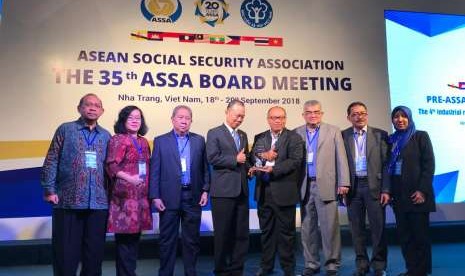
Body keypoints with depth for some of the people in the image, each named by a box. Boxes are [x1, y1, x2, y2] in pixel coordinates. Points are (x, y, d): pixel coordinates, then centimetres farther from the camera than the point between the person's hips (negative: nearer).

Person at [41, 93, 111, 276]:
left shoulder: (106, 136, 12)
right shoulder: (65, 129, 4)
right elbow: (51, 162, 0)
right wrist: (49, 190, -6)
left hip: (99, 202, 3)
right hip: (68, 201, -2)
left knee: (95, 251, 10)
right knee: (66, 251, 5)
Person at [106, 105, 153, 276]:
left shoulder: (143, 142, 16)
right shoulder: (118, 139, -4)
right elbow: (111, 165, -15)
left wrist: (149, 192, 14)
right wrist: (128, 178, -29)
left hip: (141, 195, 7)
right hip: (125, 195, -7)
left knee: (135, 237, 12)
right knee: (125, 238, -4)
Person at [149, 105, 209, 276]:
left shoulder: (199, 140, 8)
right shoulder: (160, 141, 3)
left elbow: (204, 168, 9)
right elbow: (154, 171, -1)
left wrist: (205, 190, 1)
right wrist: (155, 196, -6)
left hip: (193, 197, 2)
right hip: (169, 197, -2)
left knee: (192, 239, 10)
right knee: (167, 239, 8)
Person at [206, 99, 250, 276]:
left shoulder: (243, 135, 18)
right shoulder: (214, 133, -2)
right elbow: (212, 158, -13)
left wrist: (248, 168, 6)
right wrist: (235, 159, -13)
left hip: (241, 191, 6)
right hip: (223, 191, -6)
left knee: (242, 234, 9)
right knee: (223, 234, 4)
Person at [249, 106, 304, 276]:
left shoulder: (294, 138, -2)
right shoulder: (259, 138, 13)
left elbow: (295, 161, -13)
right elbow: (251, 156, 4)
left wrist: (272, 169, -22)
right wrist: (263, 155, -15)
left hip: (284, 191, -4)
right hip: (263, 191, 4)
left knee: (286, 231, 5)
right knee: (266, 230, 14)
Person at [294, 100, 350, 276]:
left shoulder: (333, 131, 6)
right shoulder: (296, 133, 9)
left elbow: (341, 158, 2)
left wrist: (344, 182, -5)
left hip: (326, 185, -2)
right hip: (305, 186, 2)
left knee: (330, 227, 0)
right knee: (307, 228, 8)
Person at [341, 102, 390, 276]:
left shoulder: (380, 135, 3)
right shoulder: (342, 136, 5)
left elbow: (386, 164, 0)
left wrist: (386, 190, -6)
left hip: (374, 186, -1)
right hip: (352, 187, 1)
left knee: (378, 227, 3)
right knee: (357, 228, 9)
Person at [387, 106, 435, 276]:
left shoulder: (420, 136, 0)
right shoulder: (391, 140, 12)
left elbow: (429, 164, -6)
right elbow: (388, 166, 12)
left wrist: (422, 190, -14)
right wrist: (388, 191, 4)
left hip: (416, 193, -4)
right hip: (398, 194, 4)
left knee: (420, 235, 2)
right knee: (404, 235, 7)